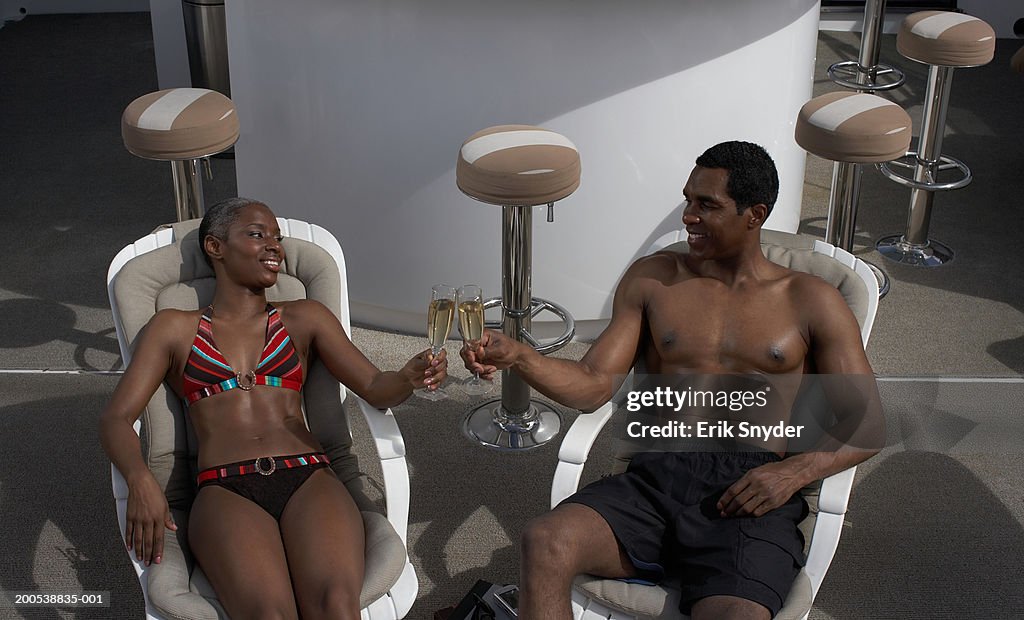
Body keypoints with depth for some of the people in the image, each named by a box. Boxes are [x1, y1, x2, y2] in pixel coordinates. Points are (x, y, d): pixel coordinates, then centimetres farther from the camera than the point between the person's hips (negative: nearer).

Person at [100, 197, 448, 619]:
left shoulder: (304, 318, 22)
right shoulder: (174, 328, 18)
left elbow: (375, 389, 13)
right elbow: (116, 418, 10)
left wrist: (410, 378, -12)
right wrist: (140, 480, -12)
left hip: (308, 478, 1)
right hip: (225, 490, -1)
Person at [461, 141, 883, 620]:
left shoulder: (810, 302, 12)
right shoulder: (652, 278, 17)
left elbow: (866, 424, 9)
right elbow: (593, 386, 9)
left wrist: (795, 471, -10)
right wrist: (518, 357, -9)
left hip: (752, 496, -1)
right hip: (657, 478, 2)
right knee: (544, 543, -30)